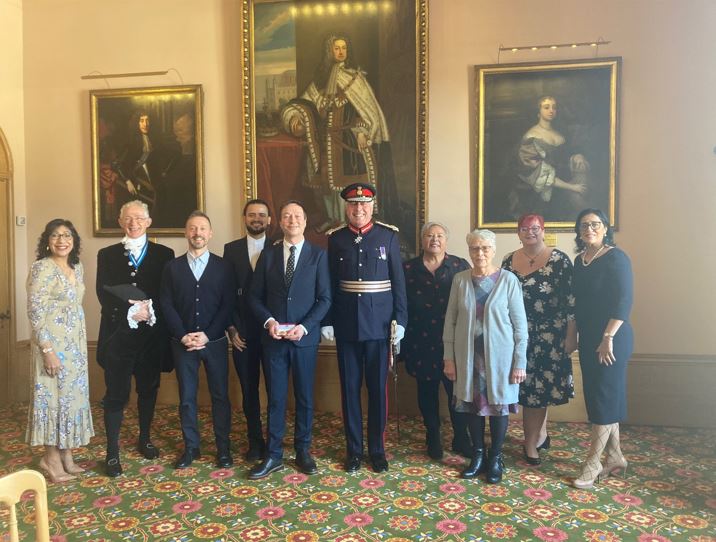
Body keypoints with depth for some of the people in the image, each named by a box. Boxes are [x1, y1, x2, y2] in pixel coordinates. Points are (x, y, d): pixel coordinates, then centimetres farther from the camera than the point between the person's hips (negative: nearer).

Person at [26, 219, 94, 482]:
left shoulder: (77, 267, 9)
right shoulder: (41, 268, -14)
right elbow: (35, 312, -17)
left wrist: (80, 344, 15)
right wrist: (47, 350, -21)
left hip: (76, 343, 8)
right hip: (53, 343, -7)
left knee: (72, 395, 12)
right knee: (53, 395, 2)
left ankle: (66, 456, 24)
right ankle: (51, 457, 16)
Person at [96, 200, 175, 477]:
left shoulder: (163, 254, 5)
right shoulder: (107, 254, 7)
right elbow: (103, 293, -3)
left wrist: (149, 310, -18)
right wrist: (131, 311, -17)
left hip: (152, 334, 1)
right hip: (118, 334, -1)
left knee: (148, 390, 14)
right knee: (116, 394, 2)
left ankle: (145, 439, 33)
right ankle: (112, 452, 12)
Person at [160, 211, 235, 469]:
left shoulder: (223, 266, 1)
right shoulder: (172, 267, 5)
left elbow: (228, 305, -3)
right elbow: (166, 305, 1)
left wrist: (207, 335, -12)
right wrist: (183, 336, -10)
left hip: (215, 341, -1)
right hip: (182, 342, 1)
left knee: (220, 395, 5)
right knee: (187, 397, 9)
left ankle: (223, 447, 17)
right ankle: (191, 447, 22)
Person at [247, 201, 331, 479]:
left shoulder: (318, 254, 0)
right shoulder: (268, 255, 6)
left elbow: (325, 298, -3)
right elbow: (255, 296, 7)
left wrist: (304, 326, -15)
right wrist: (268, 321, -10)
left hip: (305, 337, -1)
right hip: (274, 338, 1)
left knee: (305, 397, 9)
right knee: (275, 398, 7)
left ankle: (303, 451, 24)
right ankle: (273, 455, 18)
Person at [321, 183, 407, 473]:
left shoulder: (388, 235, 0)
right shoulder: (335, 238, 3)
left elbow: (398, 281, 0)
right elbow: (329, 284, 4)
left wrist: (399, 319, -5)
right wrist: (327, 321, 1)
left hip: (379, 324, -1)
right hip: (346, 326, 1)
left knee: (378, 388, 7)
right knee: (349, 388, 8)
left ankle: (377, 449, 23)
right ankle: (354, 449, 23)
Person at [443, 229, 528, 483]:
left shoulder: (508, 280, -8)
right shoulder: (460, 279, -1)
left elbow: (520, 324, -5)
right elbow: (450, 320, 3)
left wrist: (520, 362, -7)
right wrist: (449, 357, 1)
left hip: (499, 355, -2)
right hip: (468, 355, 2)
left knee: (499, 404, 8)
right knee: (472, 404, 10)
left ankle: (495, 458, 26)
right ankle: (478, 455, 28)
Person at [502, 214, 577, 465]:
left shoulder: (559, 260, -6)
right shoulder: (509, 261, 6)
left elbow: (571, 302, -7)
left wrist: (571, 336, -10)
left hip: (550, 336, -3)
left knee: (537, 387, 3)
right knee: (529, 386, 10)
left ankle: (531, 444, 19)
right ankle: (540, 436, 30)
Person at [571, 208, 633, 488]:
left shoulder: (616, 258, -10)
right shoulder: (579, 260, 10)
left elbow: (624, 300, -17)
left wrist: (608, 337, -21)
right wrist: (573, 335, 13)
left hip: (612, 338, -7)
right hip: (588, 338, 8)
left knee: (605, 396, -2)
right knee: (598, 396, 12)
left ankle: (593, 462, 6)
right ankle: (615, 457, 24)